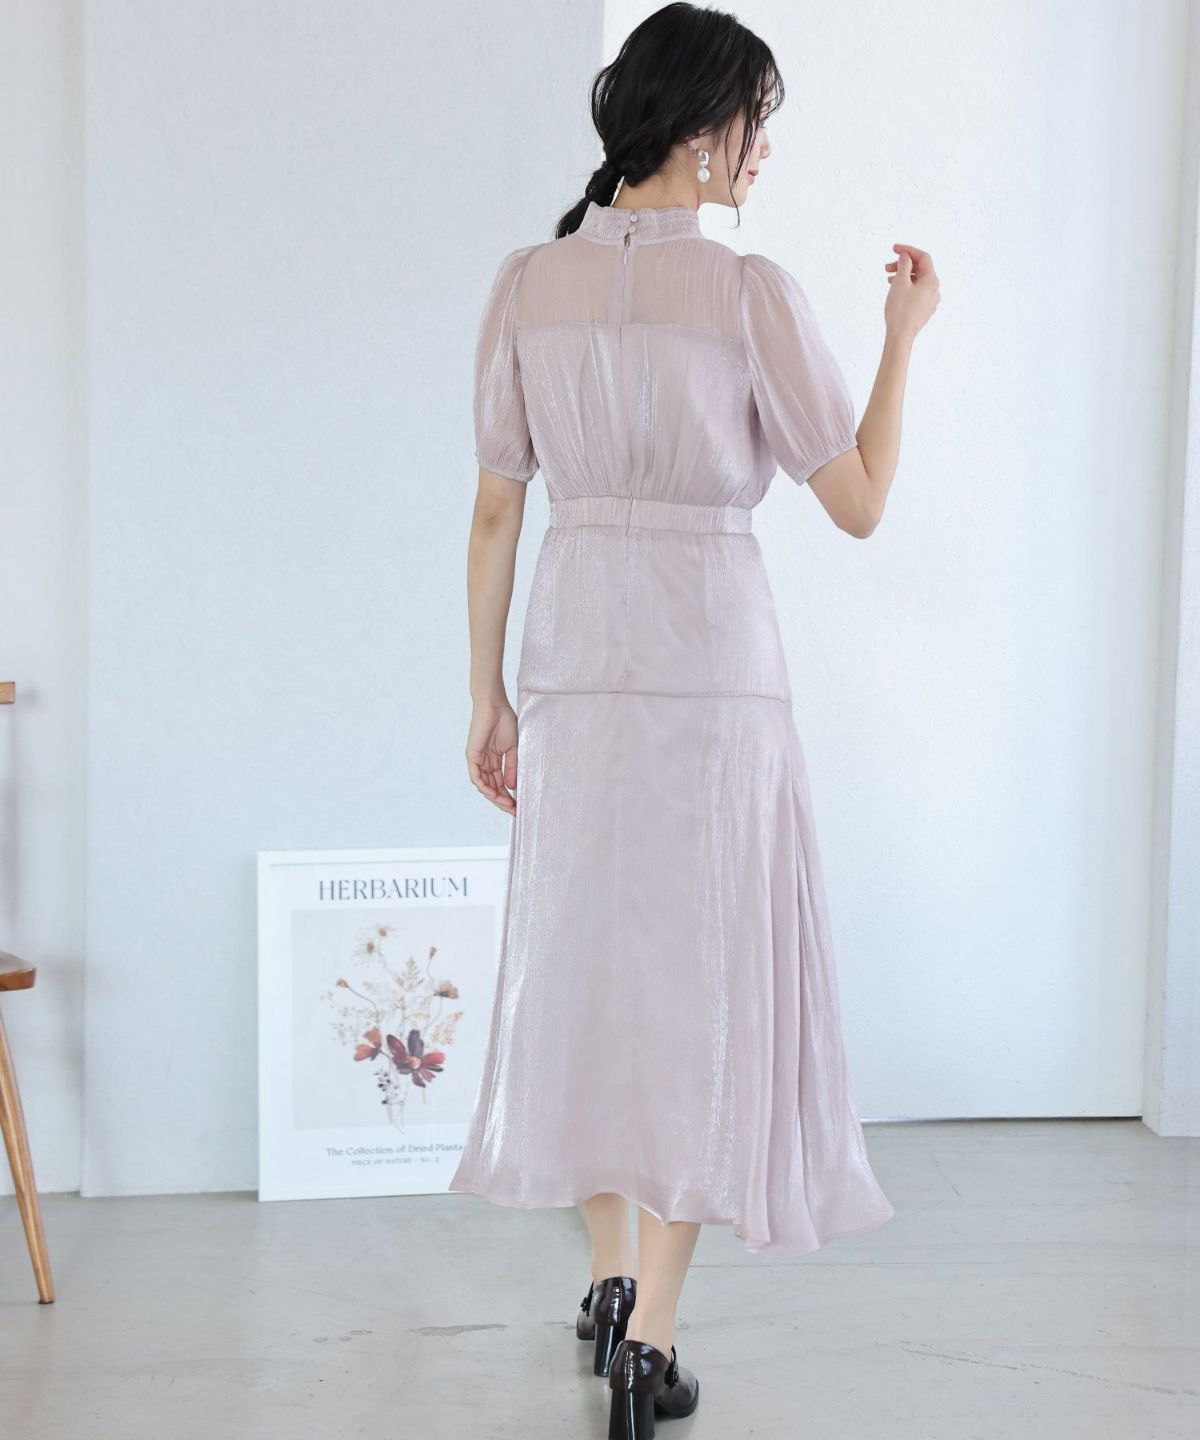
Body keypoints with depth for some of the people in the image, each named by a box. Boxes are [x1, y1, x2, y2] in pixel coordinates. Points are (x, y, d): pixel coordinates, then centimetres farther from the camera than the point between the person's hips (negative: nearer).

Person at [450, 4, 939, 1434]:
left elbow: (495, 513, 4)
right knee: (701, 973, 6)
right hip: (713, 659, -4)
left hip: (575, 658, 4)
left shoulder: (527, 284, 1)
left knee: (586, 959, 17)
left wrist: (487, 699, 12)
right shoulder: (754, 294, -11)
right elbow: (859, 505, -3)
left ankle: (607, 1282, 31)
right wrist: (903, 335, 9)